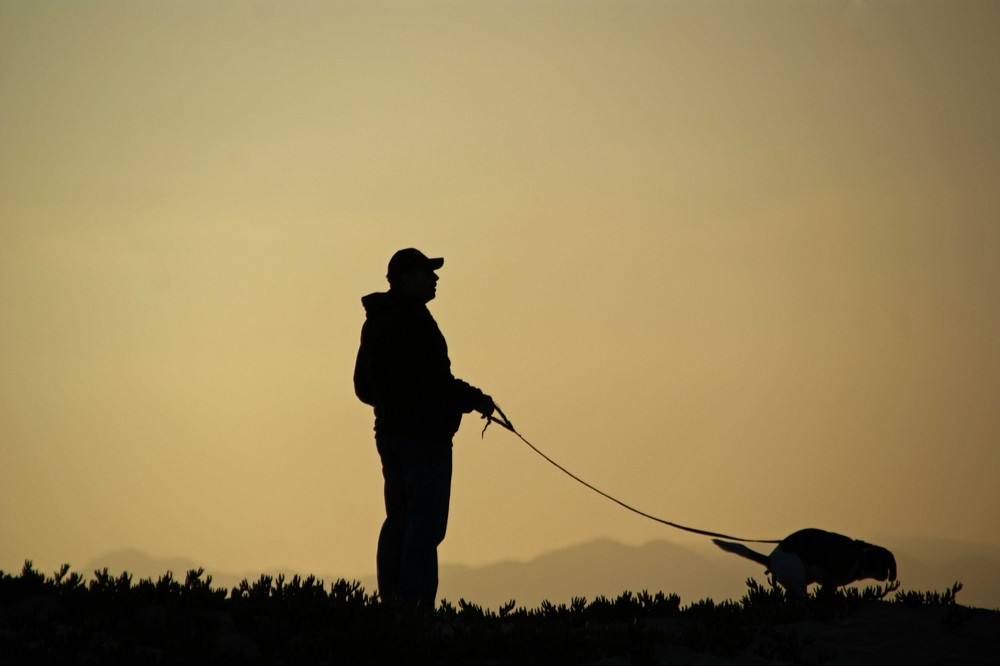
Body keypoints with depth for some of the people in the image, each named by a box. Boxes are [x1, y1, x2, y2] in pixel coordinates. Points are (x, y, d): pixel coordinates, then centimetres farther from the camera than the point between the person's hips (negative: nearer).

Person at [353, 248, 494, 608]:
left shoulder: (376, 321, 15)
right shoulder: (412, 319, -15)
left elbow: (363, 387, 21)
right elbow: (433, 379, -22)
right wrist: (476, 400, -10)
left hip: (389, 432, 10)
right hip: (423, 435, -10)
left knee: (399, 521, 13)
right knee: (425, 525, -9)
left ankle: (389, 603, 13)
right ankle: (413, 604, -13)